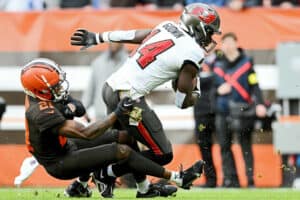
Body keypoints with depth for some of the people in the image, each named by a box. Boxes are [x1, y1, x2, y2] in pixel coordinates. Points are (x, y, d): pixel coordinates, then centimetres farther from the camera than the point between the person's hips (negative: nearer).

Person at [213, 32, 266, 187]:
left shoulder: (246, 62, 0)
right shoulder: (218, 64, 12)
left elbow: (254, 85, -5)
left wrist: (259, 104, -18)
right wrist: (218, 90, -4)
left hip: (242, 110, -4)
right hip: (223, 111, 4)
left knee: (246, 146, -2)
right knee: (224, 145, 2)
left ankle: (251, 179, 0)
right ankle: (230, 178, 7)